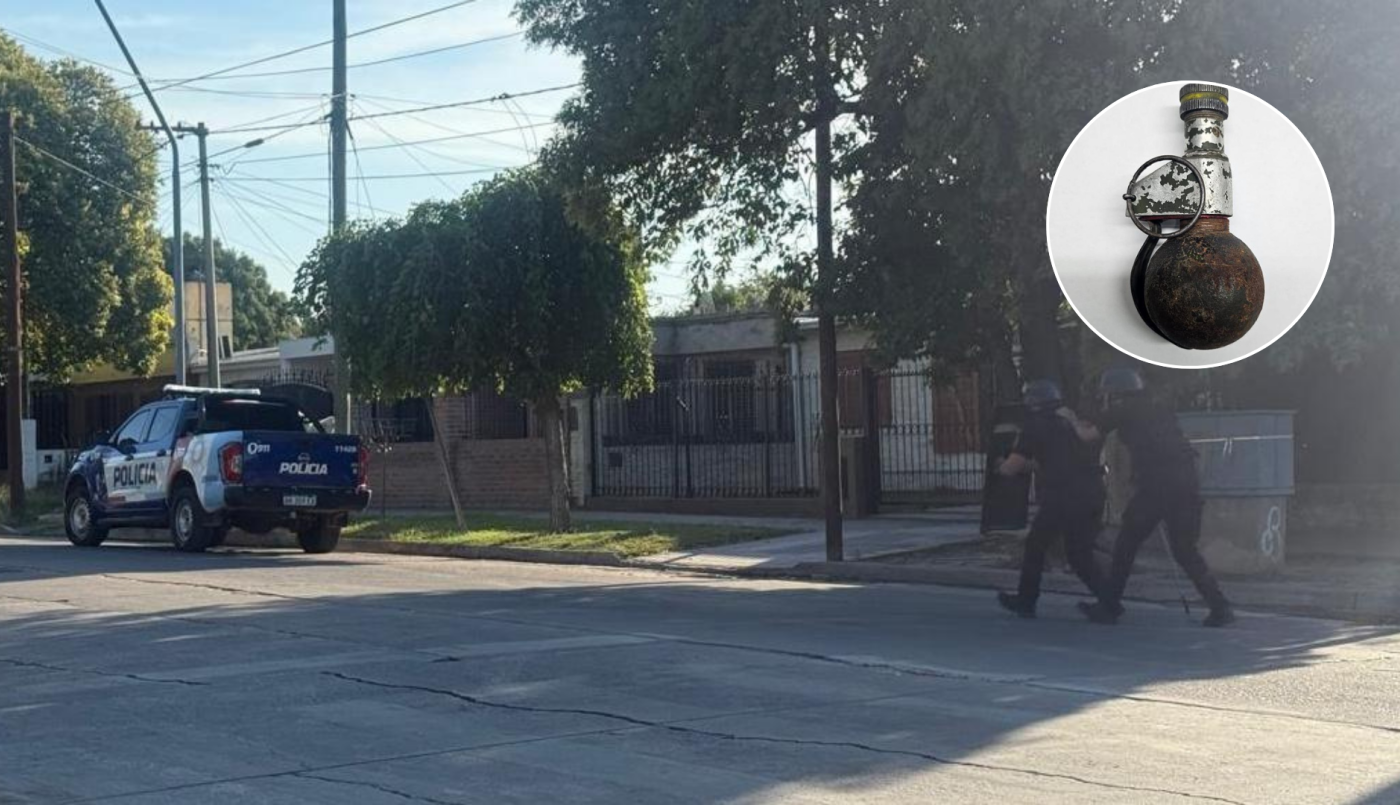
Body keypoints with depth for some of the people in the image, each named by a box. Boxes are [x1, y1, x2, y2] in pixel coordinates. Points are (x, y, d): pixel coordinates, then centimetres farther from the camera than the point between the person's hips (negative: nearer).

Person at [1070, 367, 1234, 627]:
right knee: (1185, 550, 13)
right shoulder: (1161, 411, 24)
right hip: (1187, 483, 5)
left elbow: (1088, 435, 17)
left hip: (1153, 486, -5)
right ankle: (1219, 606, 2)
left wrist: (1074, 420, 37)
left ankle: (1109, 606, 15)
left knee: (1126, 546, 10)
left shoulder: (1122, 411, 8)